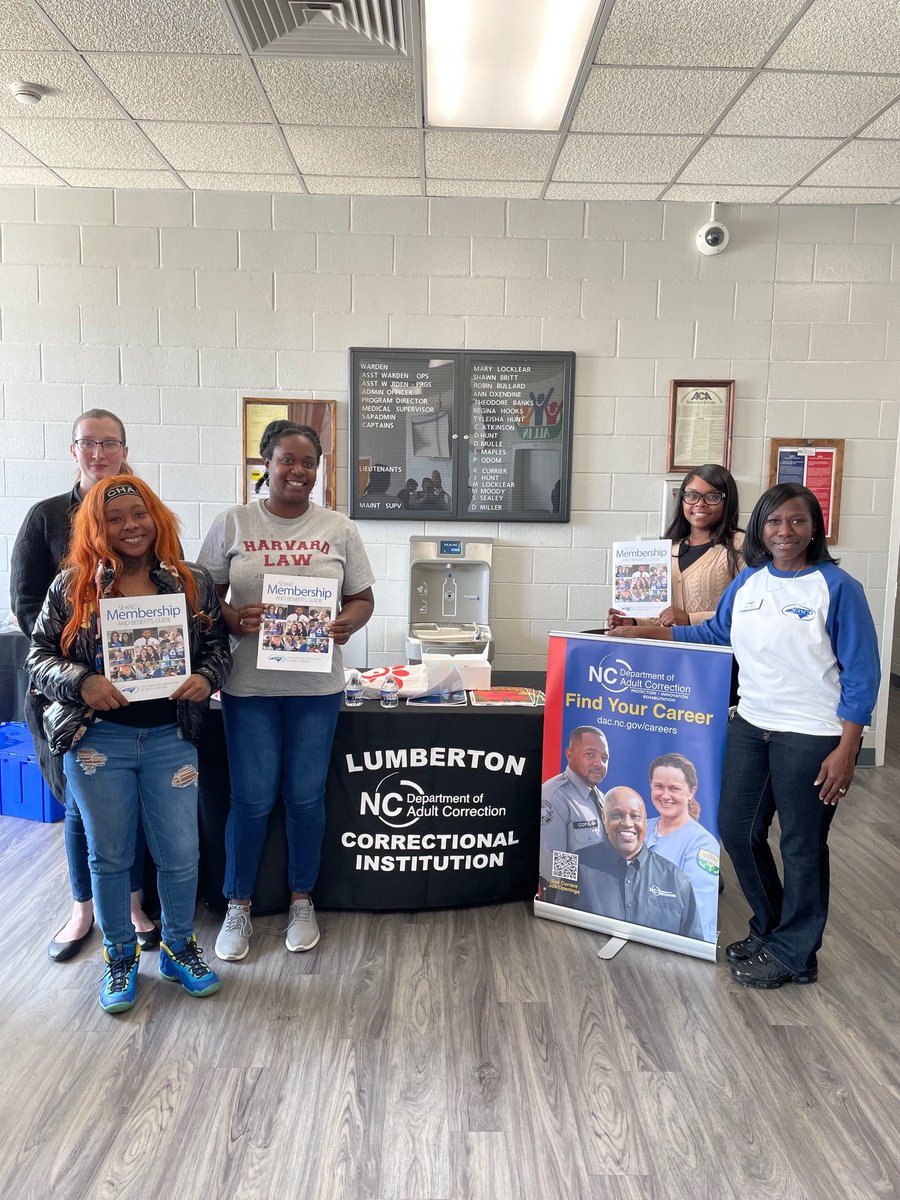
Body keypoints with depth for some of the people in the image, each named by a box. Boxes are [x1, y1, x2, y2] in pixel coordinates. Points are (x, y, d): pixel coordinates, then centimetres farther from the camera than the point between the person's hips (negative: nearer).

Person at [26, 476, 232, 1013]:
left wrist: (207, 678, -13)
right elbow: (40, 655, 0)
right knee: (110, 856, 12)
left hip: (171, 738, 1)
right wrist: (82, 683, -18)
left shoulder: (193, 582, 1)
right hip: (97, 740, 0)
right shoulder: (73, 586, -2)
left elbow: (218, 644, 8)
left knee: (181, 853, 7)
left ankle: (179, 947, 33)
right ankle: (121, 956, 34)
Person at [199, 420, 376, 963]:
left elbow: (363, 598, 8)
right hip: (249, 684, -1)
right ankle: (238, 907, 25)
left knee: (306, 795, 9)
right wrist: (235, 620, -17)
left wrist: (348, 623, -13)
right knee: (252, 798, 4)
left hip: (316, 684, 1)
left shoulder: (339, 529, 4)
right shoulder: (233, 524, 2)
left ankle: (302, 901, 30)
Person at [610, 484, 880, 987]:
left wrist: (846, 752, -14)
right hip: (751, 726, 6)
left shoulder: (837, 588, -12)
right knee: (738, 830, 13)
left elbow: (861, 675, -11)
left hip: (812, 736, -6)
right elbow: (716, 634, 18)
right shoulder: (748, 581, 4)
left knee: (801, 845, 7)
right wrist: (645, 632, 11)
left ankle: (793, 954, 28)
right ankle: (768, 930, 37)